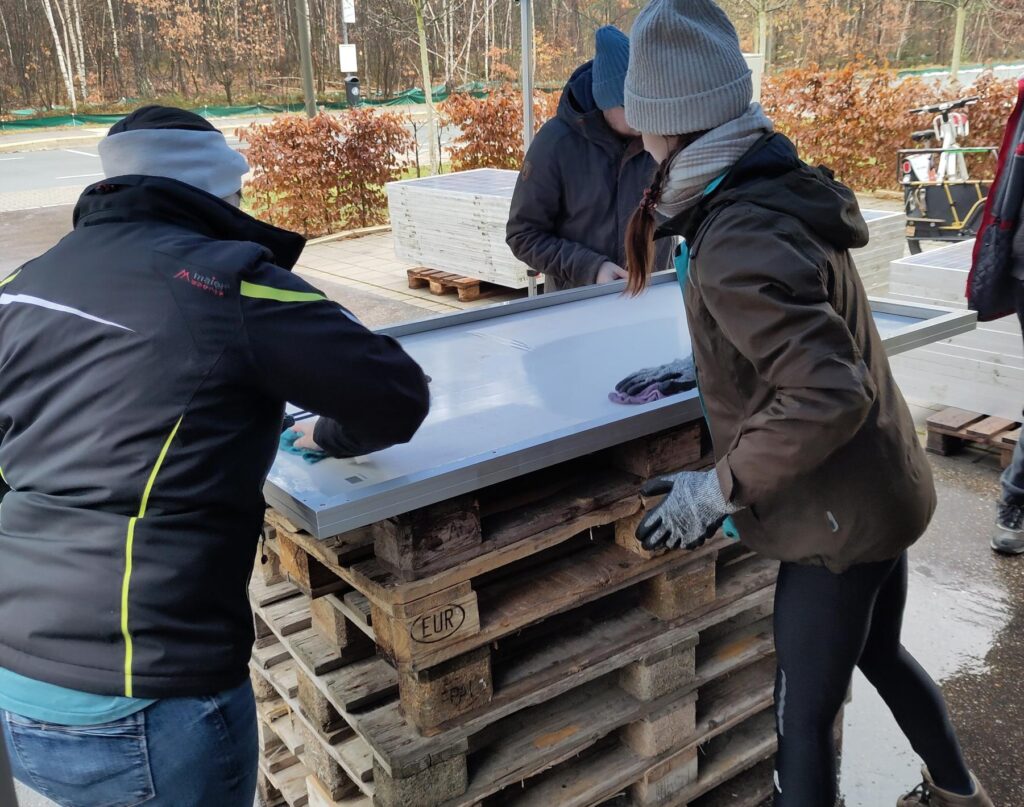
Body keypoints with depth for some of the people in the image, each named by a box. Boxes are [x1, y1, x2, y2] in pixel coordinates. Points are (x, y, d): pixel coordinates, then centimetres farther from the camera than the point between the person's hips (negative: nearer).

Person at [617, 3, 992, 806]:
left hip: (840, 513, -9)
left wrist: (720, 489, -24)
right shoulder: (783, 188, 0)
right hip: (885, 487, 9)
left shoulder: (737, 242, -27)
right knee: (881, 653, 29)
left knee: (804, 712, 8)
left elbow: (827, 395, -32)